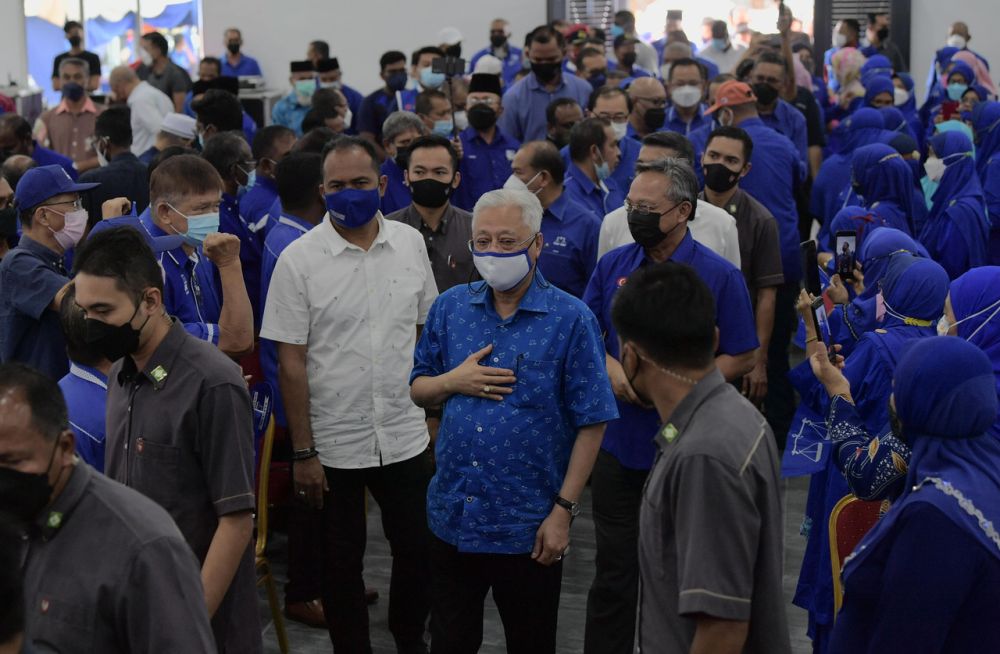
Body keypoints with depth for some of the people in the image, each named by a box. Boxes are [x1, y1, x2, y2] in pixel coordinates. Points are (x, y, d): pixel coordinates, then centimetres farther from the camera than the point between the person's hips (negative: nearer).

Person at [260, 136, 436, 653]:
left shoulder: (411, 243, 1)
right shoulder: (299, 260, -10)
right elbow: (291, 362, -9)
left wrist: (435, 412, 6)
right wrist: (303, 453, -10)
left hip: (406, 437, 3)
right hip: (333, 447, -3)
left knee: (417, 551, 15)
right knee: (341, 563, 11)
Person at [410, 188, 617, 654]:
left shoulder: (570, 320, -11)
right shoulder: (449, 308, 2)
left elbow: (591, 422, -10)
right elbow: (418, 390, 11)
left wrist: (563, 510, -14)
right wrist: (454, 381, -12)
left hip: (529, 528, -3)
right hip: (452, 516, 4)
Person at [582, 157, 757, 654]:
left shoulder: (719, 276, -8)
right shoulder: (611, 266, 3)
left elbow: (741, 358, -6)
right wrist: (611, 369, -12)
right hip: (618, 441, 3)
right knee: (614, 567, 11)